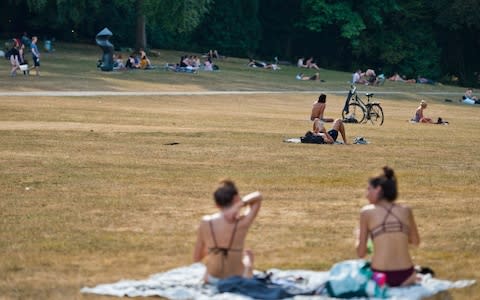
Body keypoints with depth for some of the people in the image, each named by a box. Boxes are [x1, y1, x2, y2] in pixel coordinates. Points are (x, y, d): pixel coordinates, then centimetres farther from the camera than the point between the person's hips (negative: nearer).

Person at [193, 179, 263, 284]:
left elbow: (196, 258, -3)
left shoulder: (206, 223, -12)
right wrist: (239, 205, -18)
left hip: (212, 279, 1)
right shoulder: (242, 223, -18)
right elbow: (258, 196, -2)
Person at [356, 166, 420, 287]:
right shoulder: (406, 210, 6)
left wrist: (359, 236, 21)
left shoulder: (367, 211, -2)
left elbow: (361, 253, 1)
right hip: (406, 276, 3)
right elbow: (416, 241, 23)